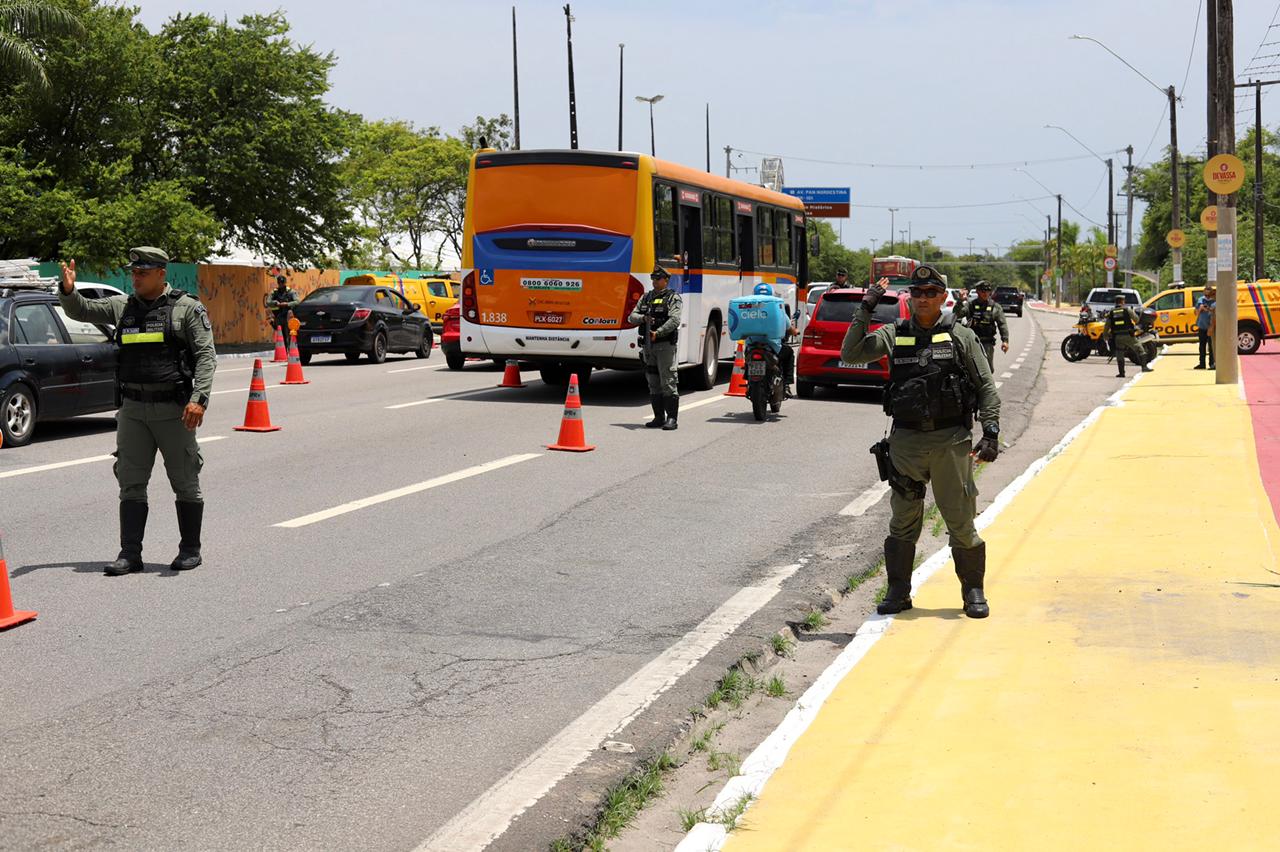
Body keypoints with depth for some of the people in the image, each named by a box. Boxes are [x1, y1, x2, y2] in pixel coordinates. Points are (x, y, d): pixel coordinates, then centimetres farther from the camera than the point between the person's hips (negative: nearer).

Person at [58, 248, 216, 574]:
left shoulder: (187, 308, -3)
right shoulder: (122, 307, 12)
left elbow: (206, 355, -8)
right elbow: (80, 310, 15)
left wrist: (199, 398, -20)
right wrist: (68, 291, -8)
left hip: (173, 409, -4)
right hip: (133, 409, 4)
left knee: (185, 482, 4)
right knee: (131, 482, 2)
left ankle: (190, 550, 15)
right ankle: (130, 554, 5)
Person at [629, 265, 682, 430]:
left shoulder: (673, 297, -2)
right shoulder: (646, 297, 17)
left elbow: (674, 320, -16)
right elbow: (632, 317, 9)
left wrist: (658, 332, -28)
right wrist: (643, 318, -12)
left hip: (665, 344, -6)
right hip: (648, 345, 6)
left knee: (668, 382, -9)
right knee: (653, 383, 9)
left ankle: (672, 418, -7)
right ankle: (659, 417, 16)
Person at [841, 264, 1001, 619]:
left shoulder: (962, 337, 4)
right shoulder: (893, 335, 7)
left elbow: (987, 388, 4)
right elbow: (850, 354, -4)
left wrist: (991, 433, -5)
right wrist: (865, 310, -7)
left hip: (951, 442, -2)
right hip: (906, 442, 2)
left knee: (961, 521, 2)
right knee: (902, 522, 9)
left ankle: (973, 591, 16)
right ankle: (898, 592, 20)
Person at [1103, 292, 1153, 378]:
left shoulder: (1111, 312, 6)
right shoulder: (1127, 309, -1)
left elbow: (1106, 326, 6)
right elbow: (1136, 319, 4)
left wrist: (1105, 334, 20)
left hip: (1117, 337, 2)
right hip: (1128, 335, -2)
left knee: (1119, 355, 11)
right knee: (1139, 350, 6)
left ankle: (1121, 373, 9)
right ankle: (1144, 367, -4)